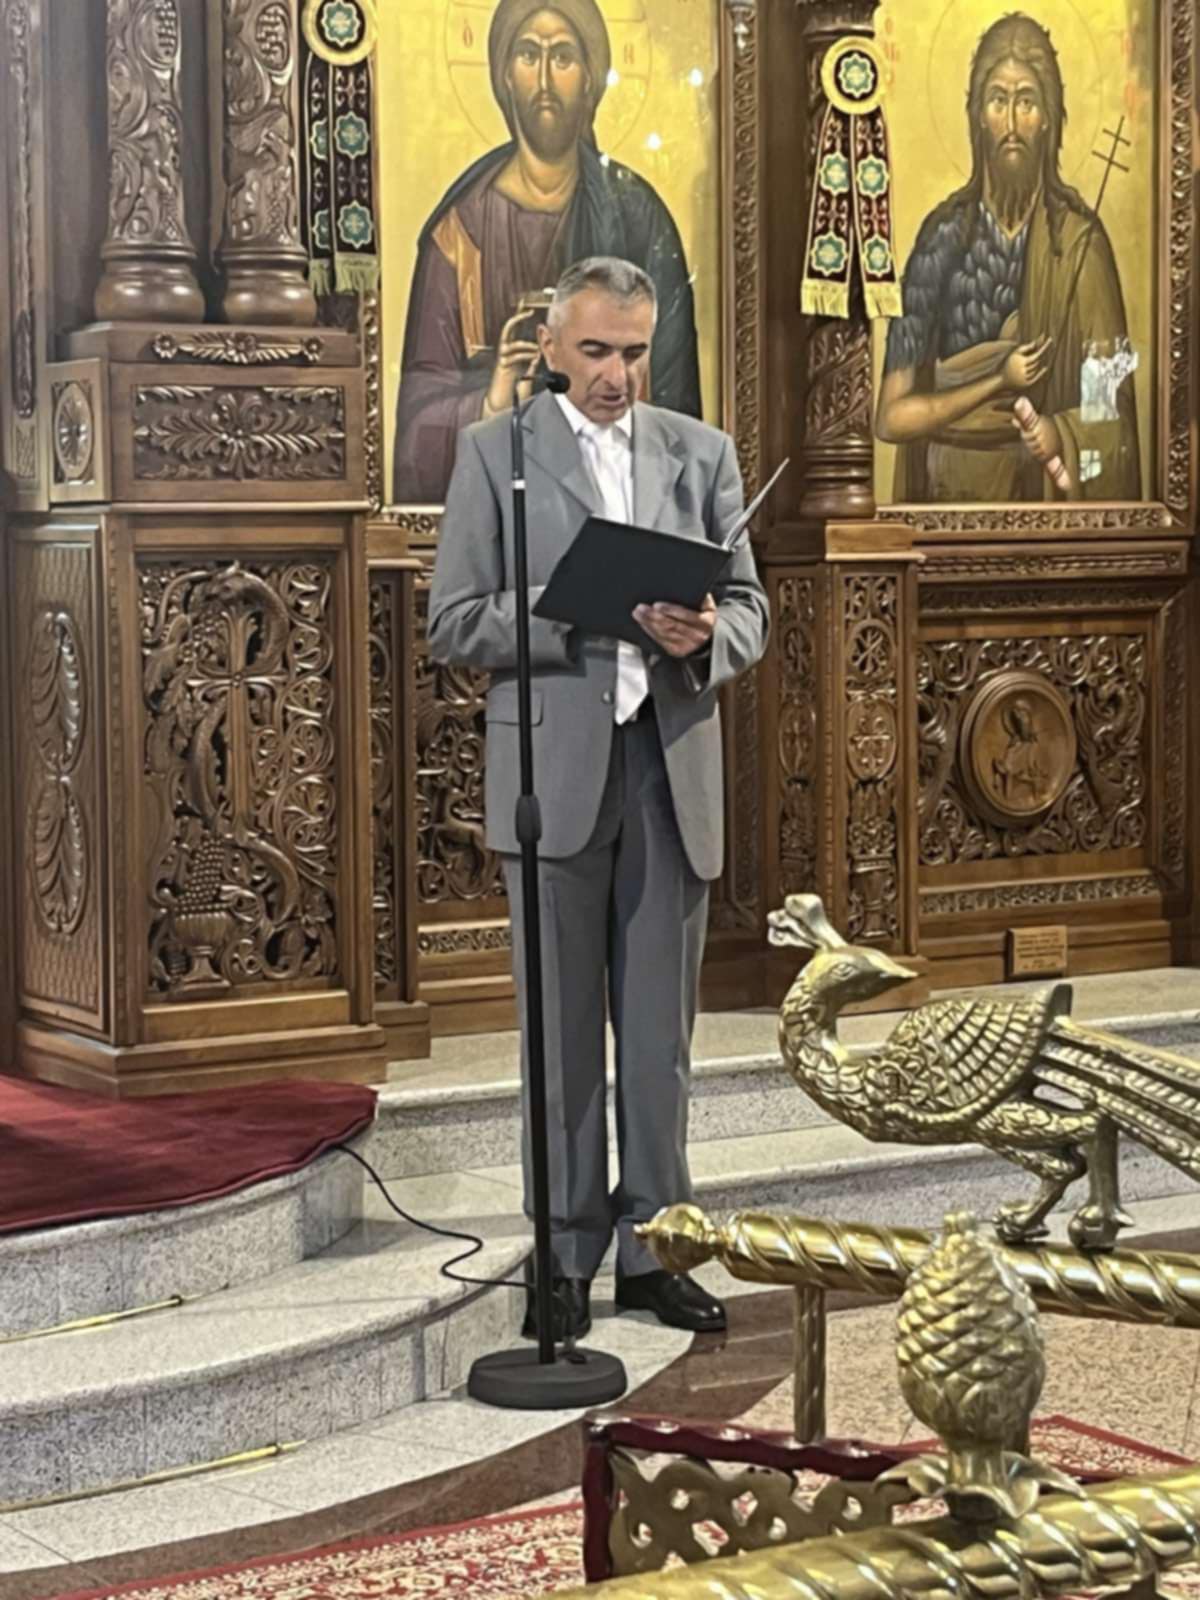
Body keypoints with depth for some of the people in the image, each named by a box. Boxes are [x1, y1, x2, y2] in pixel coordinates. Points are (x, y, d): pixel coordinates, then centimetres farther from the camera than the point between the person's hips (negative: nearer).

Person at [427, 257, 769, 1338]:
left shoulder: (702, 454, 11)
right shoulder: (496, 453, 2)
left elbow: (749, 609, 10)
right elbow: (454, 626, -4)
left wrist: (705, 634, -14)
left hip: (673, 768, 3)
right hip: (553, 770, -2)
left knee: (660, 1029, 6)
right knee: (561, 1028, 3)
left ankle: (649, 1250, 15)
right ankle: (565, 1256, 12)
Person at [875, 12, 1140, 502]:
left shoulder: (1079, 240, -1)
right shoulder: (944, 234, 1)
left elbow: (1115, 408, -1)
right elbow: (891, 417, -1)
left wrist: (1062, 434, -19)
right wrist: (998, 382, -8)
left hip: (1046, 496, -1)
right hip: (950, 493, 1)